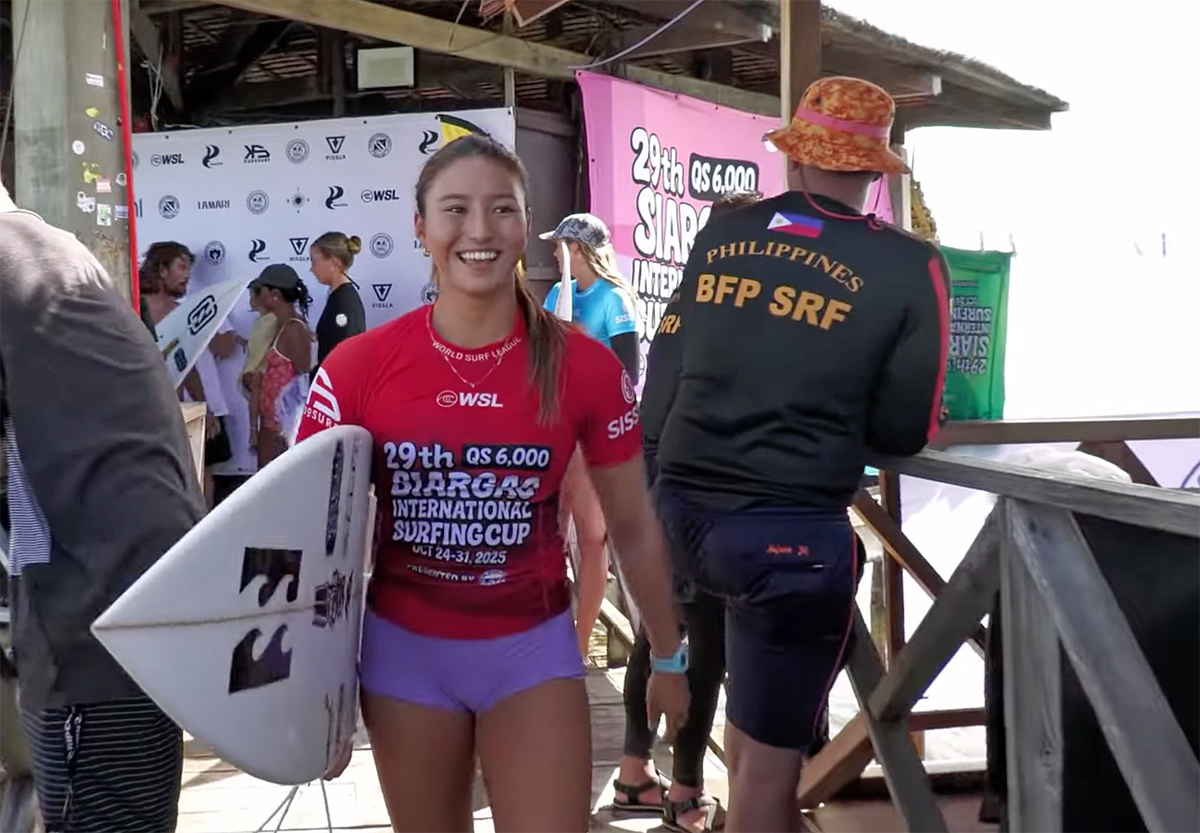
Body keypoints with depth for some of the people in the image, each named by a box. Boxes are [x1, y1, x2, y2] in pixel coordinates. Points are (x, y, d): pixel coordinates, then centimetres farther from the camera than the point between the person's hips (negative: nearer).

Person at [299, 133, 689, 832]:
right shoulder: (358, 368, -10)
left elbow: (635, 526, 3)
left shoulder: (586, 367, -9)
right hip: (403, 649, 1)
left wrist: (669, 656, 10)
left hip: (533, 645, -1)